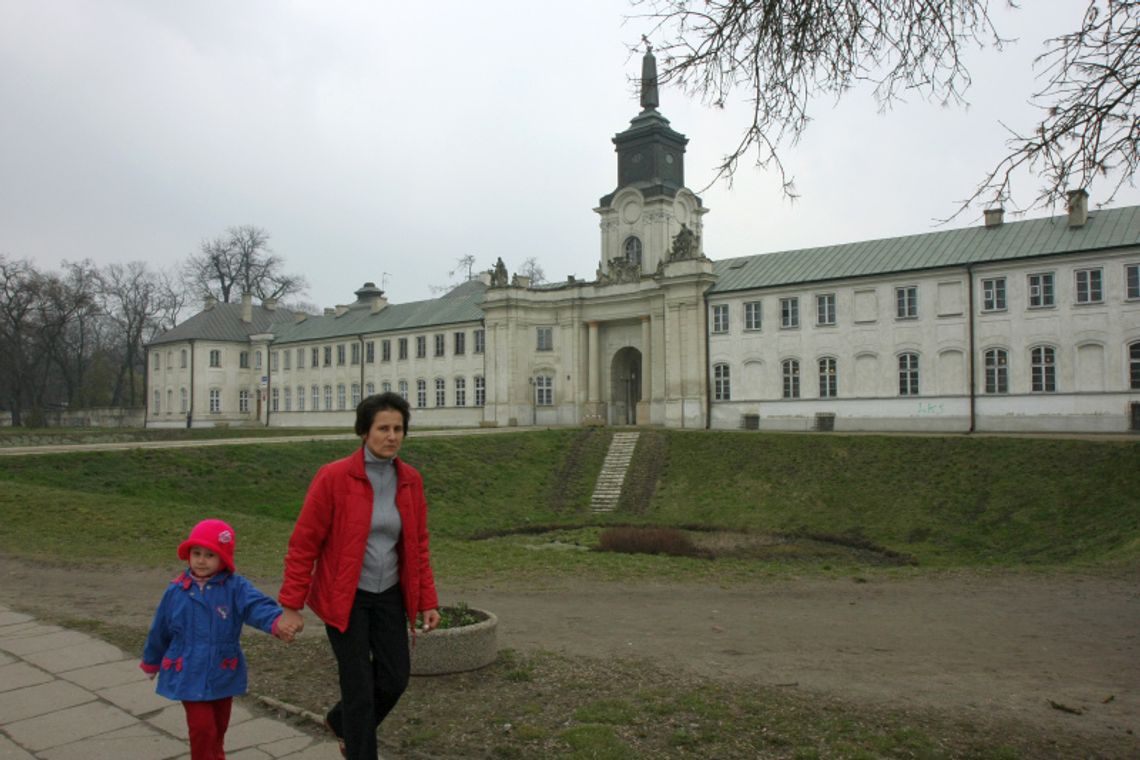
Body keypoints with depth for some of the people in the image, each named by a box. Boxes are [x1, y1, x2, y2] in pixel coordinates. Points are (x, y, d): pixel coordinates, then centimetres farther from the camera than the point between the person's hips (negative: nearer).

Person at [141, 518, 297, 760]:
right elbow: (160, 630, 7)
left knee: (219, 727, 19)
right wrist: (151, 662, 21)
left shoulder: (235, 587, -13)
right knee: (202, 727, -5)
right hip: (189, 675, -1)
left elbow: (257, 605, -33)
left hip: (223, 674, 1)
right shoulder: (177, 591, -8)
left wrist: (277, 622, -53)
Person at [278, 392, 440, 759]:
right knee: (360, 686, 1)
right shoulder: (333, 476, -18)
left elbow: (418, 545, 4)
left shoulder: (410, 479, -3)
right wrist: (291, 605, -11)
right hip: (344, 597, -5)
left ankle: (342, 723, 39)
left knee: (395, 679, 8)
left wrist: (427, 601, 2)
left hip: (389, 594, 5)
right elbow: (303, 543, -12)